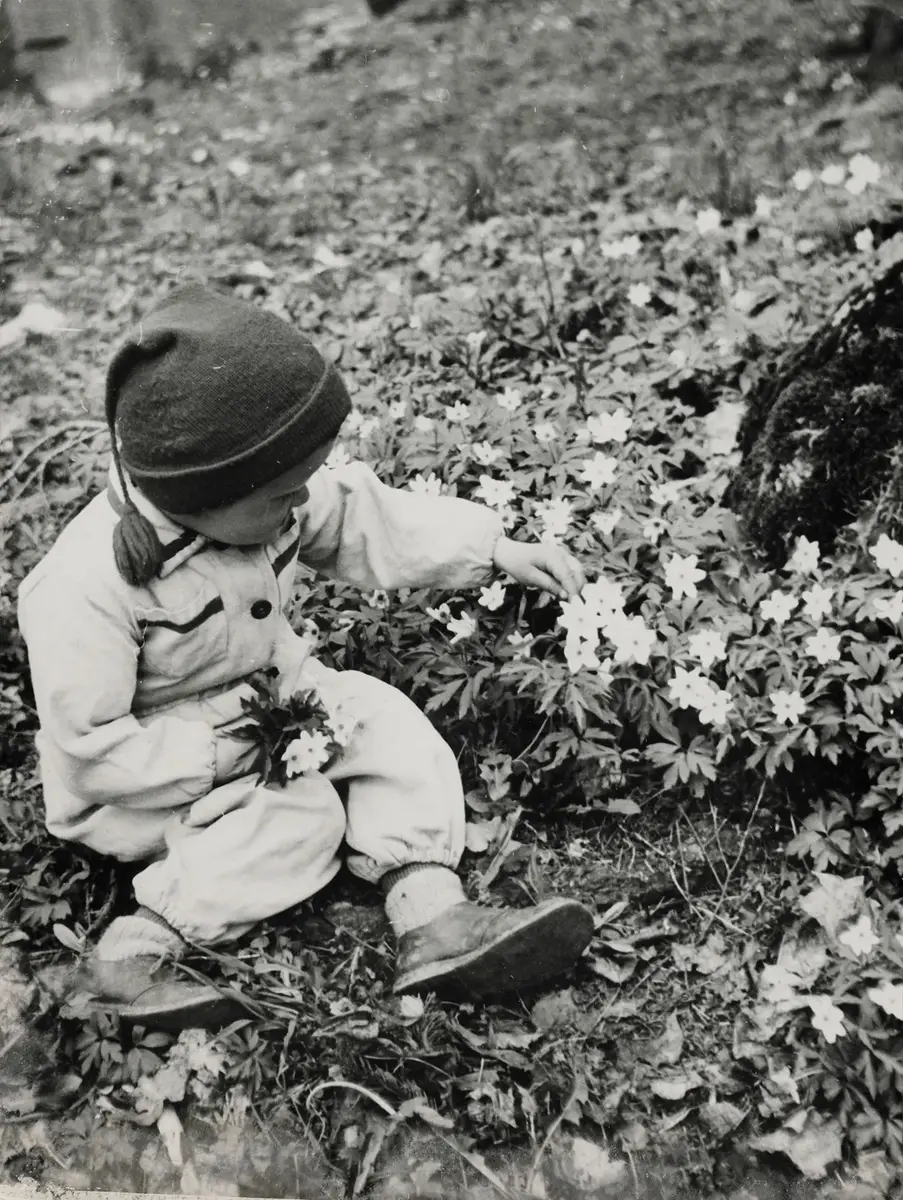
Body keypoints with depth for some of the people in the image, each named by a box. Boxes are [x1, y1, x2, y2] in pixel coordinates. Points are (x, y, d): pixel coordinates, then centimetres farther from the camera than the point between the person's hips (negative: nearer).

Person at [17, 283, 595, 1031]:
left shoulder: (258, 501, -15)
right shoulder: (88, 589, -33)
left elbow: (366, 522, -1)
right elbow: (89, 751, -27)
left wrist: (494, 548, -7)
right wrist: (217, 755, -30)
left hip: (270, 698, 7)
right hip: (149, 779, -7)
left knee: (390, 723, -10)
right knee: (304, 821, -26)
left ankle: (432, 916, -15)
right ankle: (135, 953, -21)